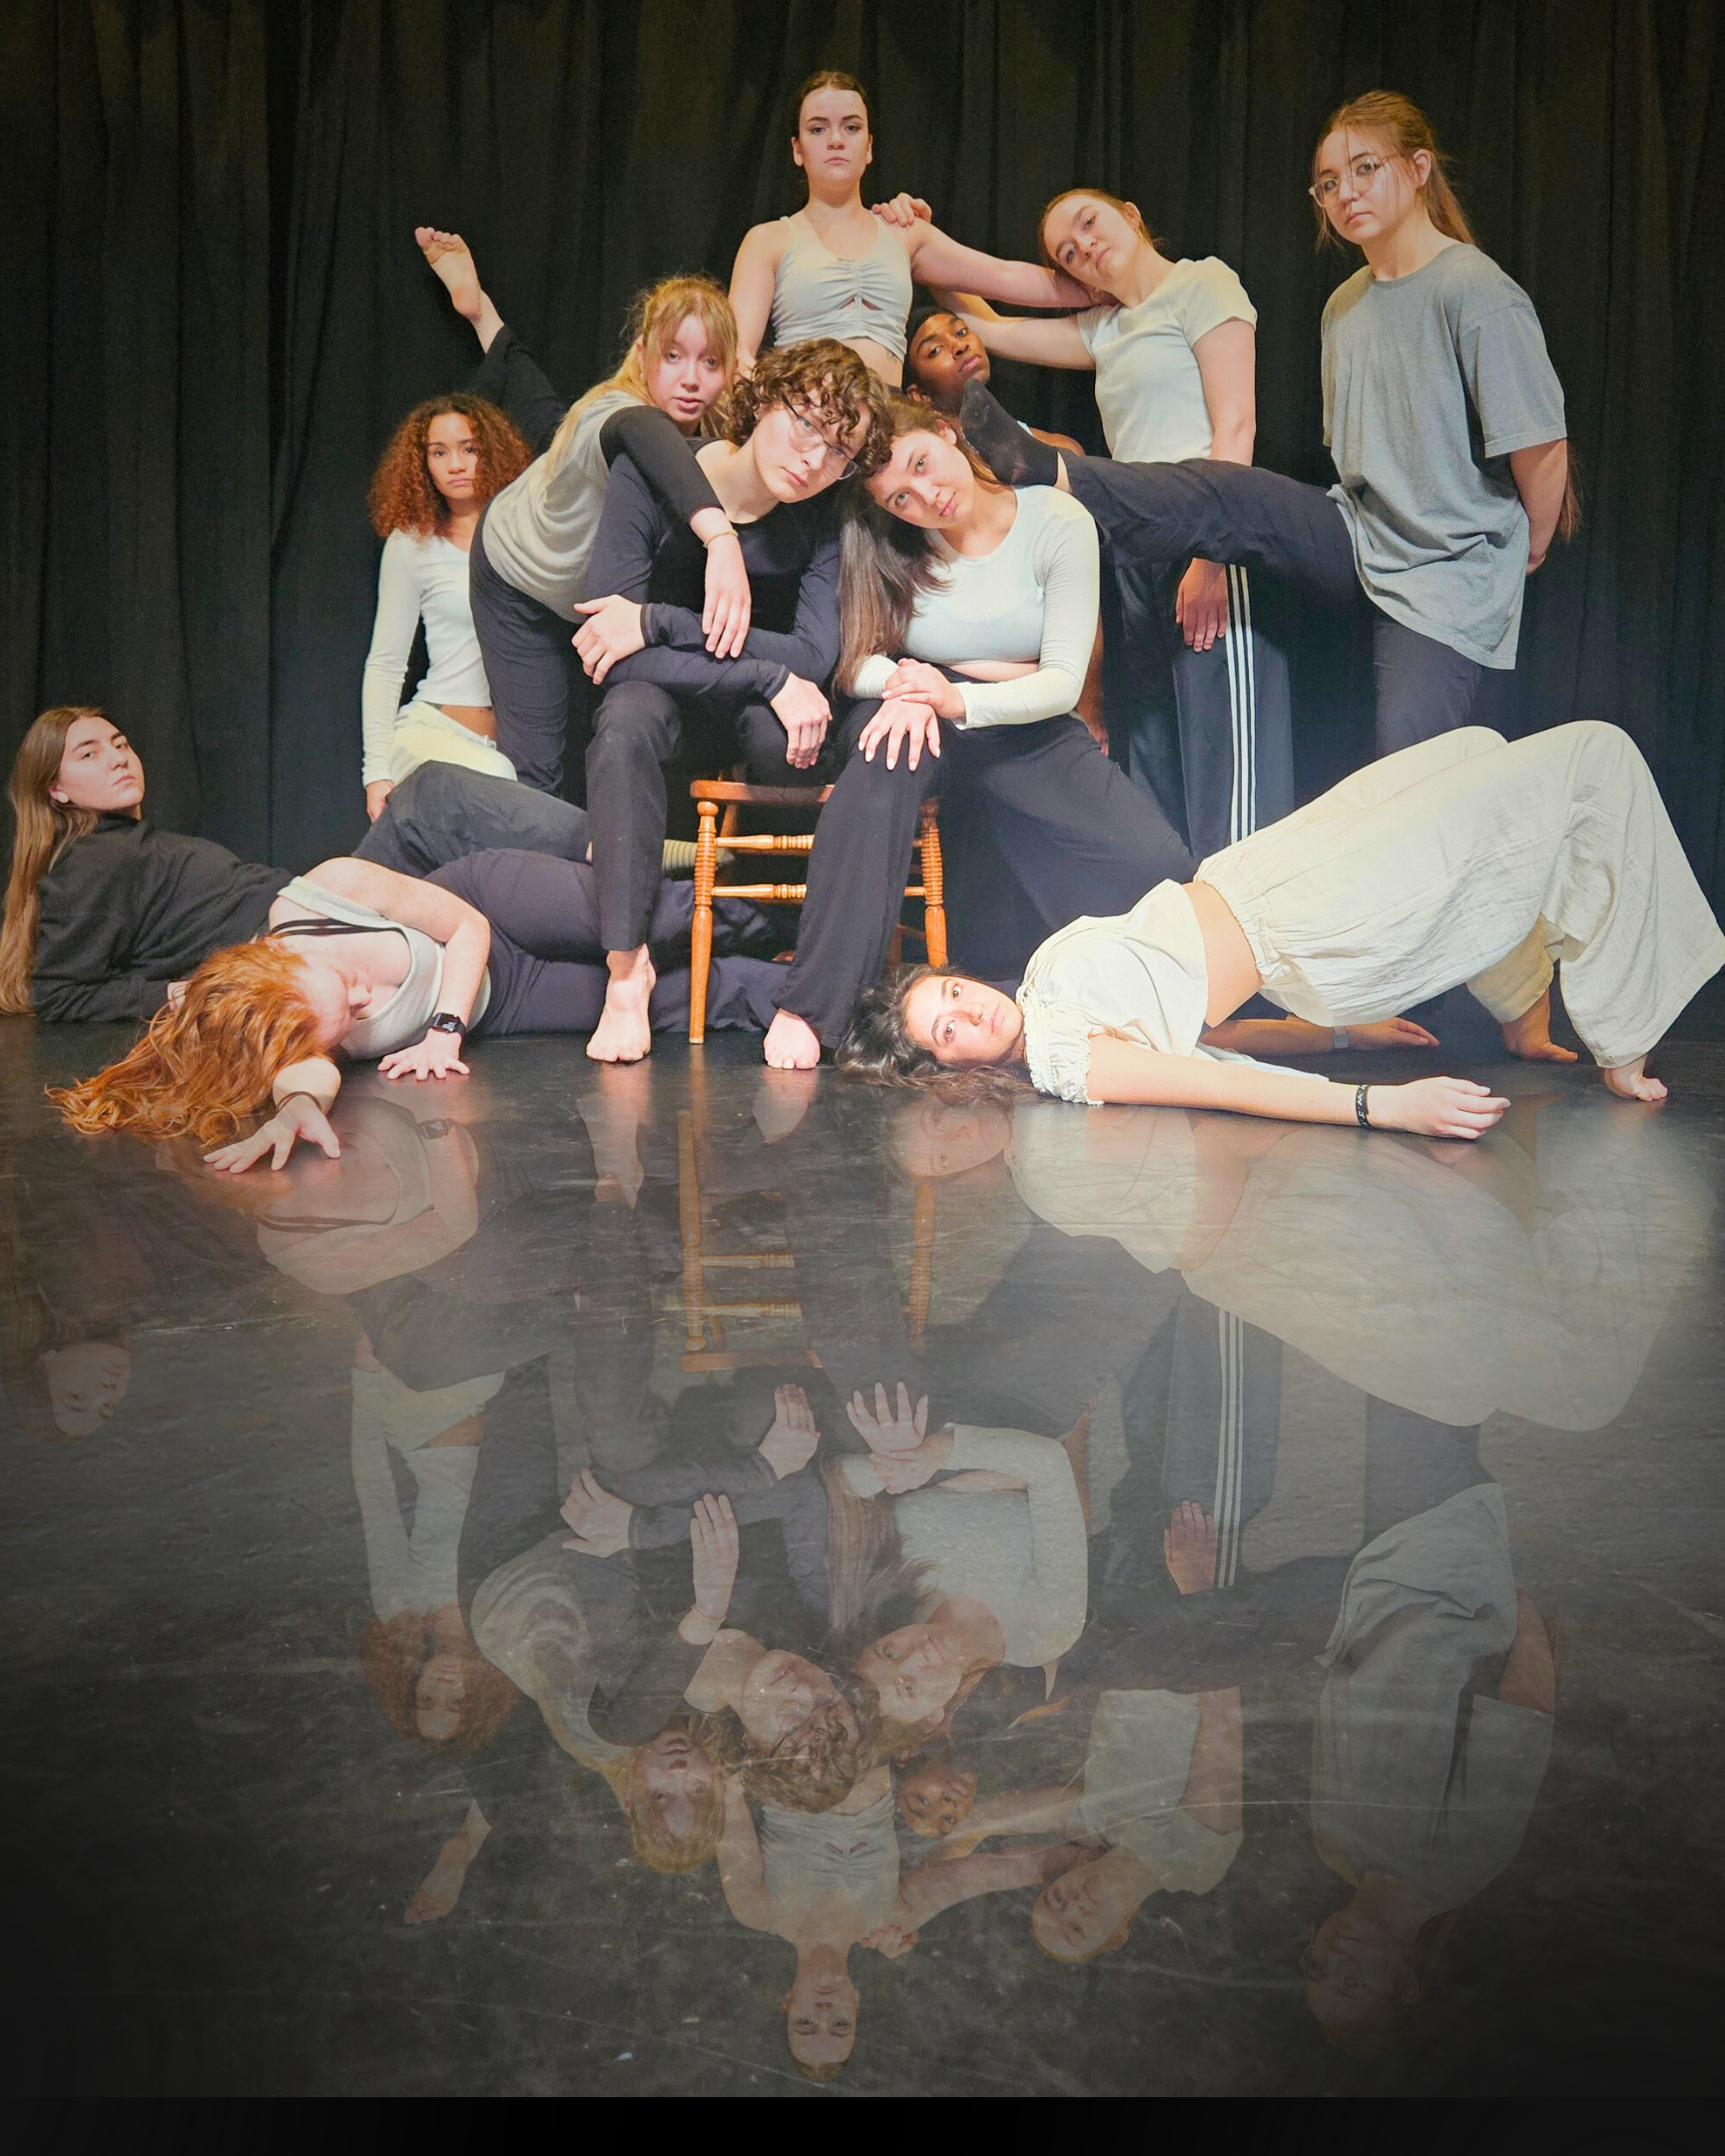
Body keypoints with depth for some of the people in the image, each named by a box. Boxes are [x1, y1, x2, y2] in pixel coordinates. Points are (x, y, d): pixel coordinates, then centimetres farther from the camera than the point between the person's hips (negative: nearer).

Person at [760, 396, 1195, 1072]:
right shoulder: (875, 543, -6)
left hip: (1027, 729, 1)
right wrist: (906, 683, -30)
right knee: (890, 747, -41)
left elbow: (1063, 681, -13)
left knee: (1161, 869, -23)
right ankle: (810, 1006, -40)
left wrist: (956, 698, -30)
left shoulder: (1059, 523, -9)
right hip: (922, 724, -1)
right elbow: (855, 661, -7)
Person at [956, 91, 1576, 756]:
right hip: (1358, 544, 6)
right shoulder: (1344, 305, 11)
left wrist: (1527, 553, -1)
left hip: (1450, 580, -6)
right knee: (1223, 496, -17)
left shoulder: (1475, 291, -14)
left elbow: (1541, 444, -13)